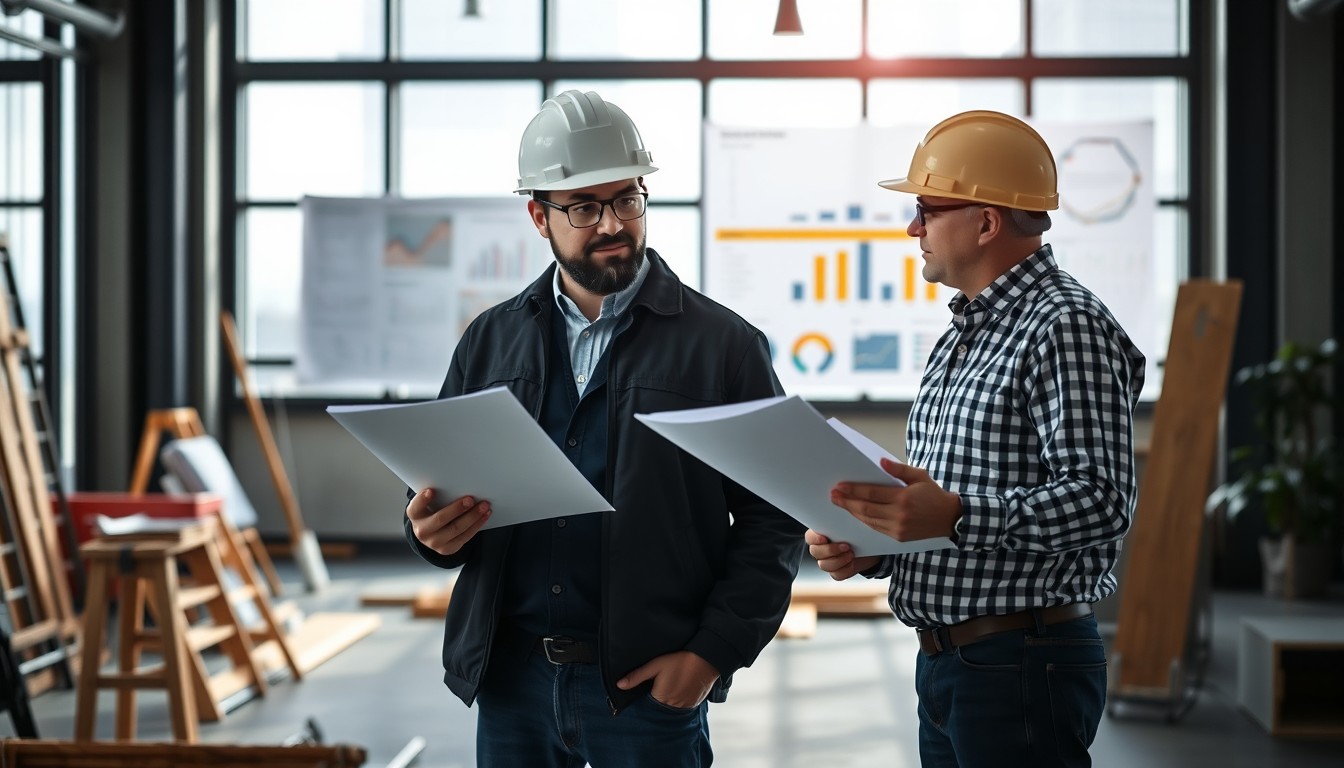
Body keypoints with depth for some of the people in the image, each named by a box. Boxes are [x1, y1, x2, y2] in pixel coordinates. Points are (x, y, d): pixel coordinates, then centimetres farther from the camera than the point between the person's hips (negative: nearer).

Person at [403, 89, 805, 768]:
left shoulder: (724, 344, -1)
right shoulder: (491, 341, 10)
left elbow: (772, 521, -3)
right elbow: (437, 491, 15)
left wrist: (715, 651, -11)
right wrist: (432, 528, -8)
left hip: (652, 686, -3)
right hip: (511, 678, 3)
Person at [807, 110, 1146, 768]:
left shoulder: (1065, 326, -12)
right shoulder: (961, 339, 18)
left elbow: (1100, 500, -22)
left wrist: (955, 517, -31)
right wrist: (868, 548, 4)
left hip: (1022, 661, -9)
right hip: (944, 664, 9)